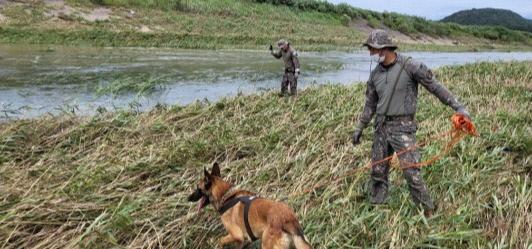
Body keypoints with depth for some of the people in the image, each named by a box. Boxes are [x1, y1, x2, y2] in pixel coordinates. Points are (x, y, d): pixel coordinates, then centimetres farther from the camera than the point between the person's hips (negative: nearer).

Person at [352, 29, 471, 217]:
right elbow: (370, 103, 17)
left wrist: (458, 107, -15)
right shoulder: (375, 74, 7)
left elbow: (435, 87, -9)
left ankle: (428, 212, 12)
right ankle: (376, 207, 27)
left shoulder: (409, 66, -11)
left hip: (402, 128, -6)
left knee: (411, 172, -6)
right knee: (378, 171, 12)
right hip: (381, 127, 6)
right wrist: (360, 127, 21)